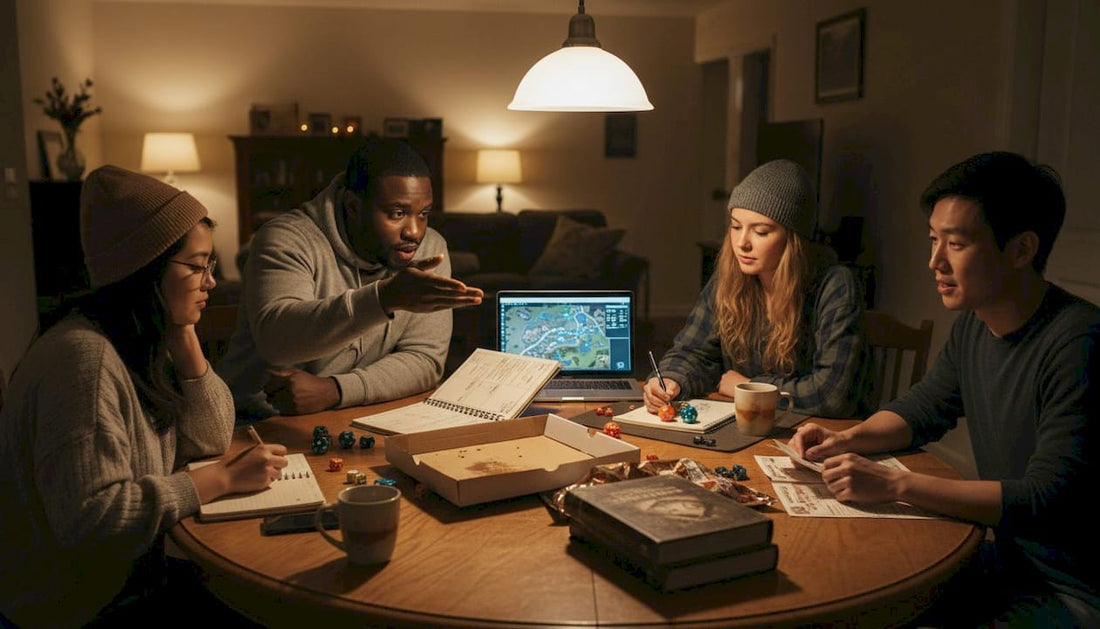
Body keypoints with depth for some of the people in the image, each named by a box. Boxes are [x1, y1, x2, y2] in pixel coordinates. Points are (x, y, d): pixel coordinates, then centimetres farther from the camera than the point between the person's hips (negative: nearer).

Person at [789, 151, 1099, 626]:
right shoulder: (973, 325, 1)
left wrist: (894, 485, -32)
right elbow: (922, 409, 16)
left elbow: (1050, 497, -29)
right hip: (1007, 561, 8)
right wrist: (847, 440, -4)